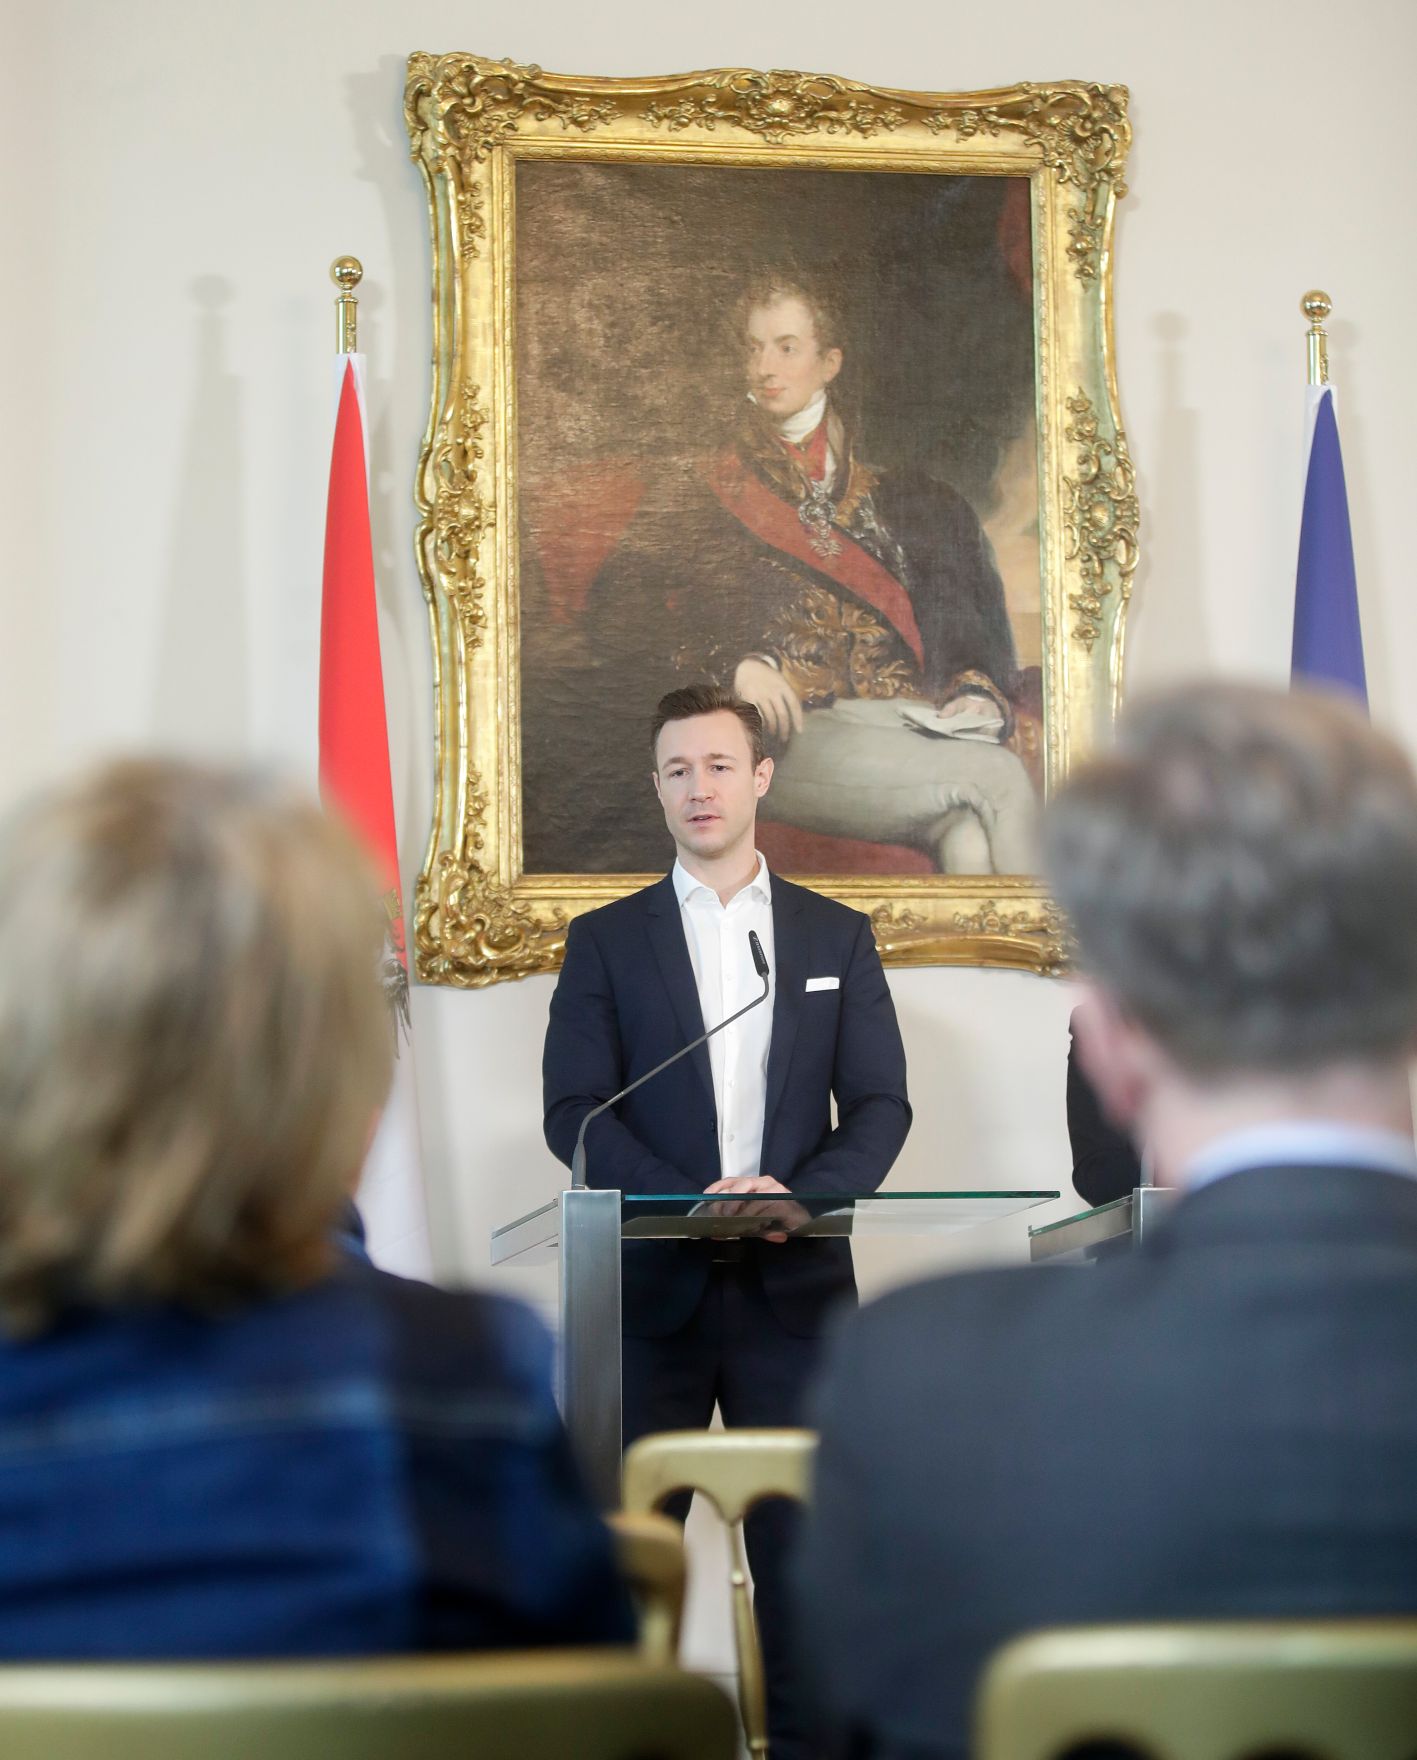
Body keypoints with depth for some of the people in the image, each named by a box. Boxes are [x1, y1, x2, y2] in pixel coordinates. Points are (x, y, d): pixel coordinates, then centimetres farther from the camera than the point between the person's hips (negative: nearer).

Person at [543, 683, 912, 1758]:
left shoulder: (838, 937, 12)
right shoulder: (606, 942, 8)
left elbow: (880, 1105, 6)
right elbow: (575, 1111, -1)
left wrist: (800, 1194, -14)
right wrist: (692, 1201, -16)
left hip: (795, 1283, 0)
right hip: (651, 1287, 0)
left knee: (798, 1539, 1)